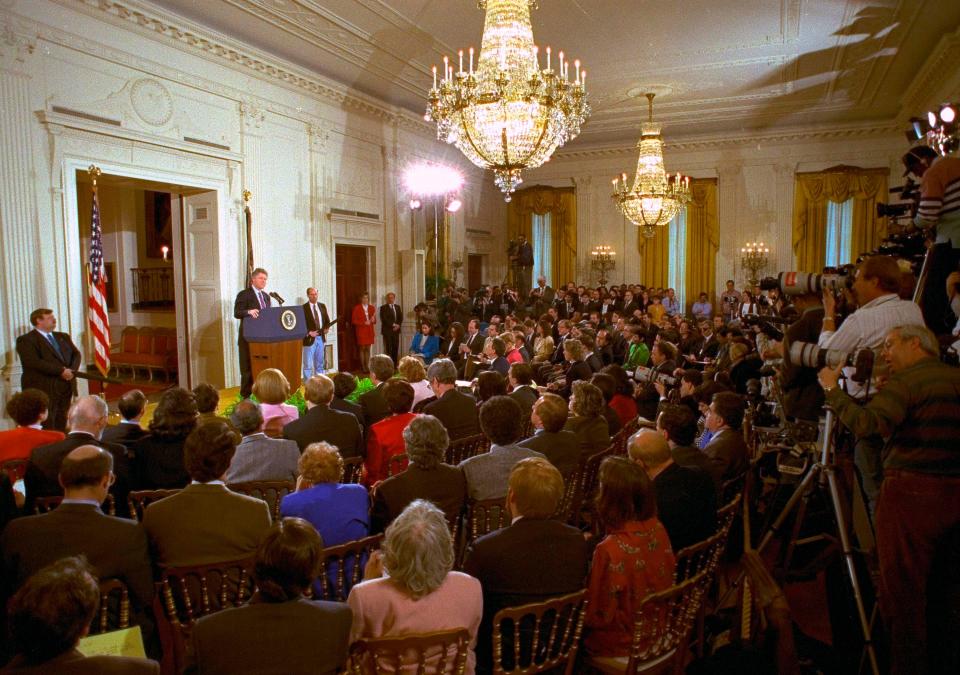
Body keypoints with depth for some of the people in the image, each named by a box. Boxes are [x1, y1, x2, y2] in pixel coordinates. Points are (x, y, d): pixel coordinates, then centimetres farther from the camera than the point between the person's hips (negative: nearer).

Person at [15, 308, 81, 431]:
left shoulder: (63, 337, 19)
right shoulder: (25, 340, -4)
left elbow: (76, 354, 12)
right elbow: (34, 362, -16)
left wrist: (71, 370, -8)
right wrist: (61, 371, -19)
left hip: (66, 387, 6)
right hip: (43, 389, -6)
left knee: (61, 426, 7)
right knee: (47, 428, -8)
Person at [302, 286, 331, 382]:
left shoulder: (322, 306, 10)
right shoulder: (303, 308, -8)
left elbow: (327, 320, 19)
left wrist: (326, 328, 1)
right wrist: (309, 333, -19)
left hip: (321, 338, 6)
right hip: (310, 339, -6)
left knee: (319, 364, 14)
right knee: (308, 365, -4)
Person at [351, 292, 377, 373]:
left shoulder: (371, 307, 11)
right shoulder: (357, 308, -3)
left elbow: (374, 321, 15)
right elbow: (353, 320, -6)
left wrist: (373, 320, -9)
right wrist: (364, 323, -16)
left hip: (369, 332, 4)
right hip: (361, 331, -4)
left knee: (368, 349, 5)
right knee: (362, 348, -2)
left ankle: (367, 366, 9)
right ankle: (363, 367, 3)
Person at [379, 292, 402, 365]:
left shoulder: (397, 307, 17)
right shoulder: (383, 307, 0)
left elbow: (401, 317, 13)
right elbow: (384, 319, -9)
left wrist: (398, 325, -5)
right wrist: (393, 325, -13)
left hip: (396, 330, 5)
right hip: (387, 330, -5)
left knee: (395, 347, 2)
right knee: (388, 348, -8)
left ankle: (394, 364, 7)